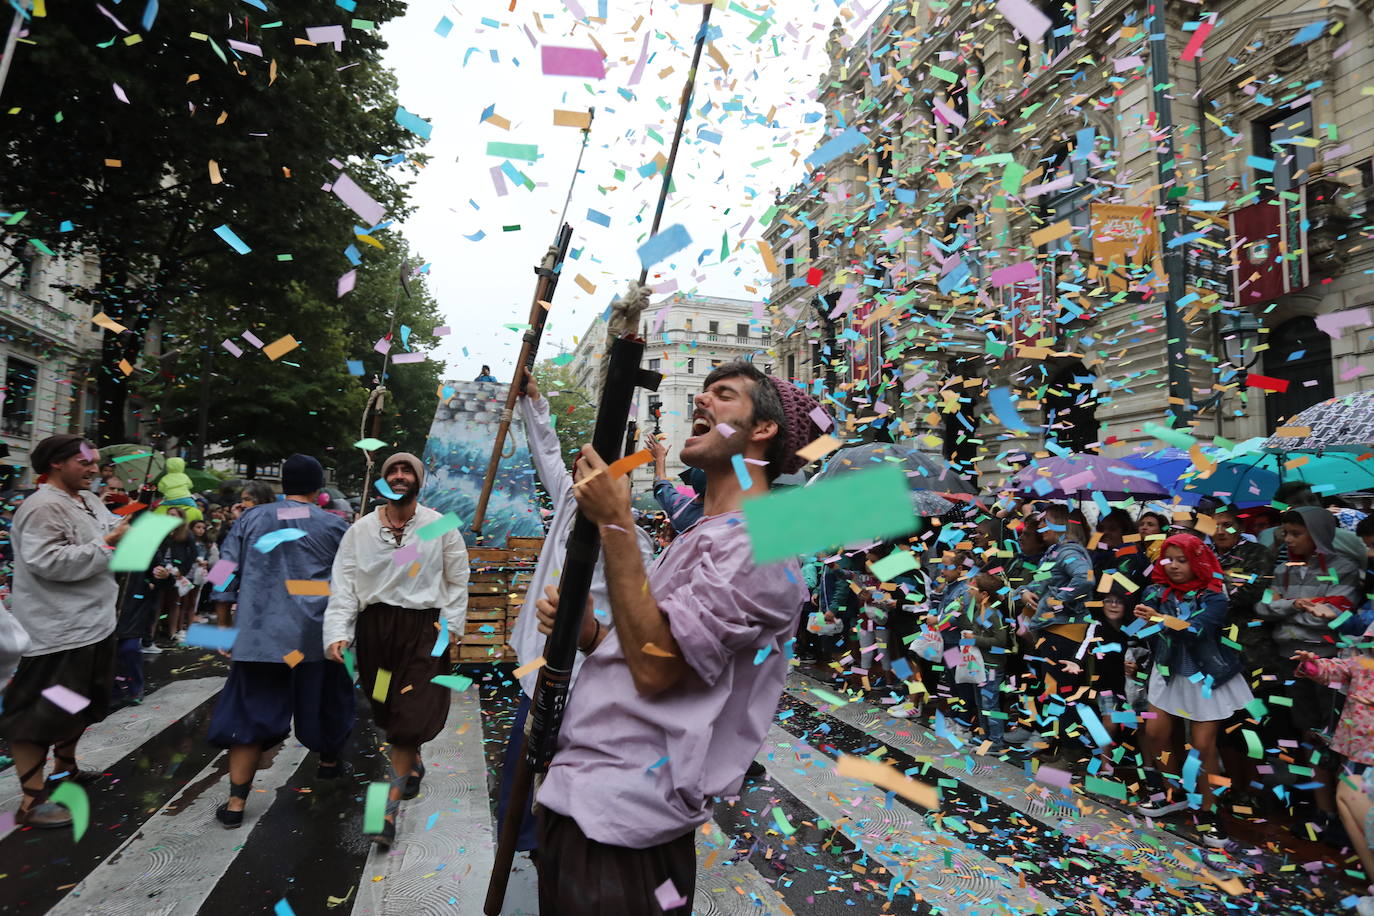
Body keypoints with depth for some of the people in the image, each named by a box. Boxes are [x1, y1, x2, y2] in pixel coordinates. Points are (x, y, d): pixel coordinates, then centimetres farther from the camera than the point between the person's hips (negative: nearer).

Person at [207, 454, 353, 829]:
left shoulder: (251, 519, 5)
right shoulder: (334, 526, 0)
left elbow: (226, 575, 6)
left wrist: (223, 627, 14)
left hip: (260, 635, 1)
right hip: (317, 636, -1)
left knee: (251, 711, 7)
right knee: (325, 699, 19)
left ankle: (236, 801, 5)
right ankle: (329, 762, 39)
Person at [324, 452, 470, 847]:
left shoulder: (441, 527, -1)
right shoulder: (360, 530, 2)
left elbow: (457, 581, 4)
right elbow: (343, 585, -1)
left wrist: (451, 625, -2)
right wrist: (337, 633, -11)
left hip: (422, 626, -3)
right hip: (373, 625, 3)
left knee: (409, 719, -7)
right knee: (385, 710, 17)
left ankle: (391, 808, 4)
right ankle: (415, 763, 46)